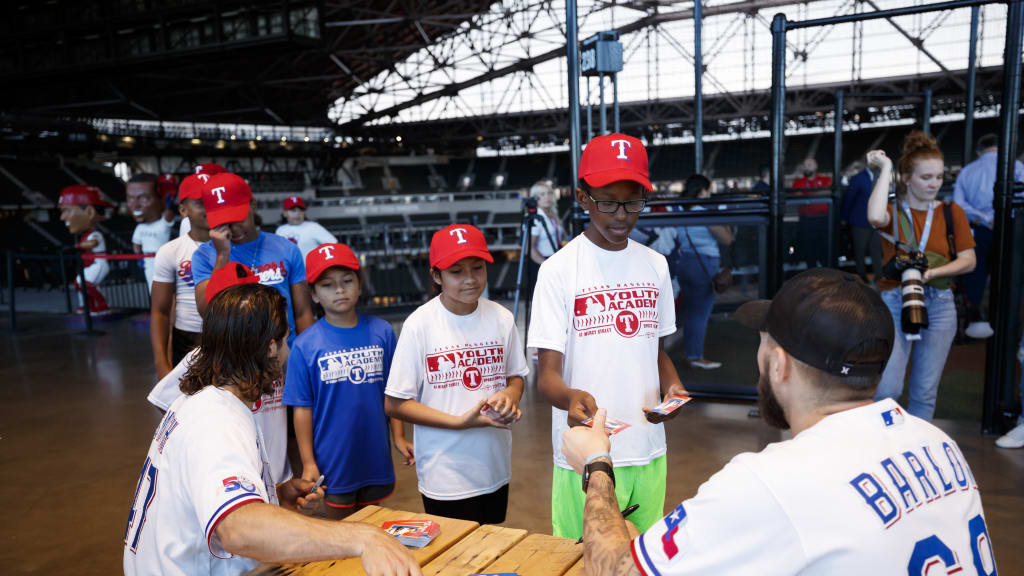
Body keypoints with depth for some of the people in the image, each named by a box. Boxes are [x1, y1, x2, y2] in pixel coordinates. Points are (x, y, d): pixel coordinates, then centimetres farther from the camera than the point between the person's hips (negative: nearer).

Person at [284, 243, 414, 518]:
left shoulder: (382, 332, -4)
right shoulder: (306, 345, -10)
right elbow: (303, 407, -6)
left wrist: (399, 436, 2)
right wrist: (308, 462, -5)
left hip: (375, 458, 2)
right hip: (332, 463, -2)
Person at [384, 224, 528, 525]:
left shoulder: (501, 318, -3)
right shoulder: (420, 324, -14)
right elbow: (395, 404, -11)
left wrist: (510, 394, -12)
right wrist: (459, 422, -20)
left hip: (495, 468, 4)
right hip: (445, 475, -4)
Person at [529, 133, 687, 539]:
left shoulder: (655, 265, 5)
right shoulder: (559, 269, -9)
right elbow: (547, 374, -11)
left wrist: (671, 386, -5)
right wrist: (571, 397, -32)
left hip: (648, 451, 4)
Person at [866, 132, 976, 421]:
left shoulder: (951, 212, 6)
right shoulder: (892, 211, -1)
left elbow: (968, 260, 5)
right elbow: (876, 217, -27)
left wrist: (933, 272, -13)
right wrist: (885, 168, -17)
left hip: (939, 304, 3)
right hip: (895, 302, -3)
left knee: (925, 392, 7)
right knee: (887, 389, -11)